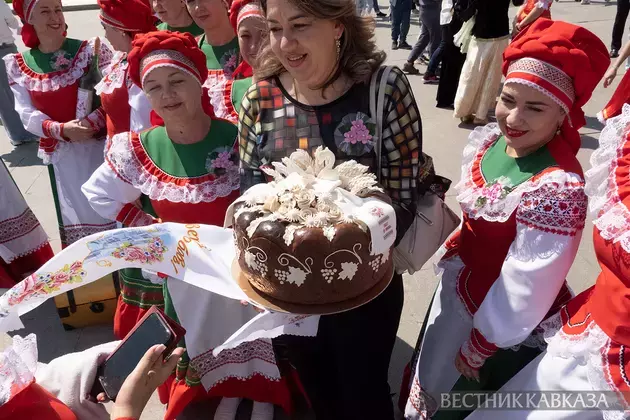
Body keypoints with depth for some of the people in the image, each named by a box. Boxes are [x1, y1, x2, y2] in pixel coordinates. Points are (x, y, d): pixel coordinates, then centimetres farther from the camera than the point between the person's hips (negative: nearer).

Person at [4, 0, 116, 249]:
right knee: (75, 216, 13)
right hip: (61, 156, 3)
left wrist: (92, 122, -26)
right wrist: (61, 130, -20)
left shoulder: (90, 49, -4)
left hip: (101, 146, -2)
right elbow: (27, 115, -2)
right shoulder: (17, 65, 5)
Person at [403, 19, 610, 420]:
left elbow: (526, 288, -25)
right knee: (435, 376, 31)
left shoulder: (558, 189, -33)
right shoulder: (488, 140, -10)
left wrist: (479, 347, -15)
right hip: (458, 291, 7)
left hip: (505, 331, -6)